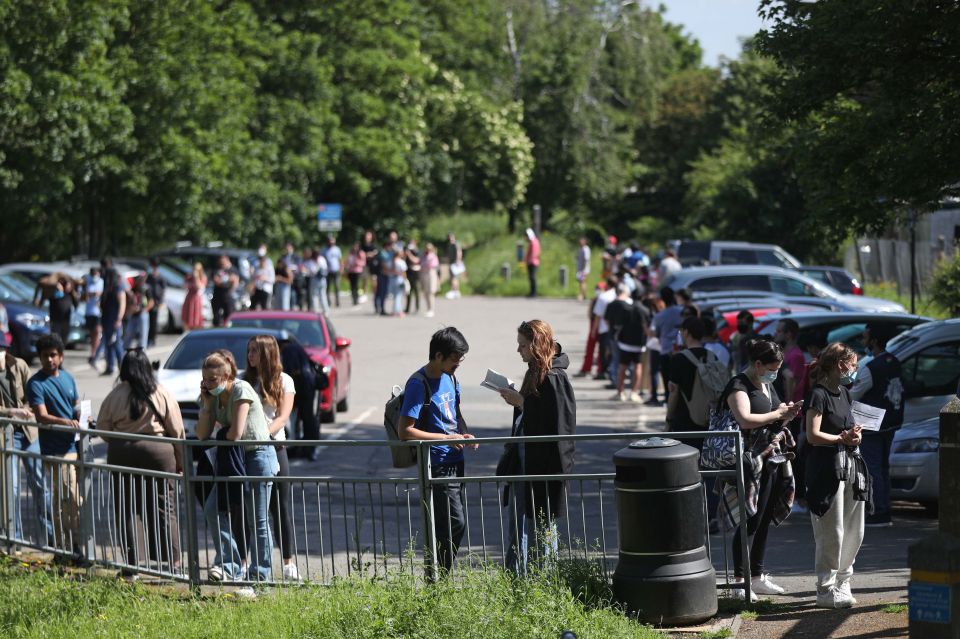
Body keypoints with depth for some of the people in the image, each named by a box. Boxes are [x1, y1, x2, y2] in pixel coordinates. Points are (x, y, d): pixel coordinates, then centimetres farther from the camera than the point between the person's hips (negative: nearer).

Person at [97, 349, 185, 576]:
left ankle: (132, 562, 4)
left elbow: (102, 428, 2)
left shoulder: (115, 396, -4)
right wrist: (180, 460, 10)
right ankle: (173, 561, 5)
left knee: (127, 511, 7)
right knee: (165, 510, 6)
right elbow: (177, 430, 1)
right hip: (159, 454, 0)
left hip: (122, 455, 0)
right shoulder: (162, 394, -2)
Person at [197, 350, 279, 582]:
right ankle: (230, 565, 3)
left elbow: (235, 434, -22)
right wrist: (207, 404, -7)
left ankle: (260, 573, 7)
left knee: (258, 520, -2)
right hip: (234, 459, 8)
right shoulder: (213, 396, 6)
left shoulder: (241, 390, -16)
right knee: (212, 510, -3)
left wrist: (220, 435, -1)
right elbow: (202, 435, 0)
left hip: (258, 457, -8)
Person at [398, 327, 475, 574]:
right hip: (437, 467, -8)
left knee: (450, 525, 10)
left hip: (455, 462, 8)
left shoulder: (450, 378, 9)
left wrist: (464, 434, 4)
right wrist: (446, 438, -20)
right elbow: (405, 431, -20)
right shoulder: (419, 384, -16)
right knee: (455, 524, -12)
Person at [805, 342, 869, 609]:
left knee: (854, 530, 11)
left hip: (850, 465, 9)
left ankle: (841, 581, 22)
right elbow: (813, 435, -17)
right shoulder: (819, 394, -11)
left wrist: (854, 434, 5)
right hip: (827, 467, -9)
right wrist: (842, 438, -14)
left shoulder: (843, 392, 16)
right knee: (832, 532, -7)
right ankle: (826, 590, -1)